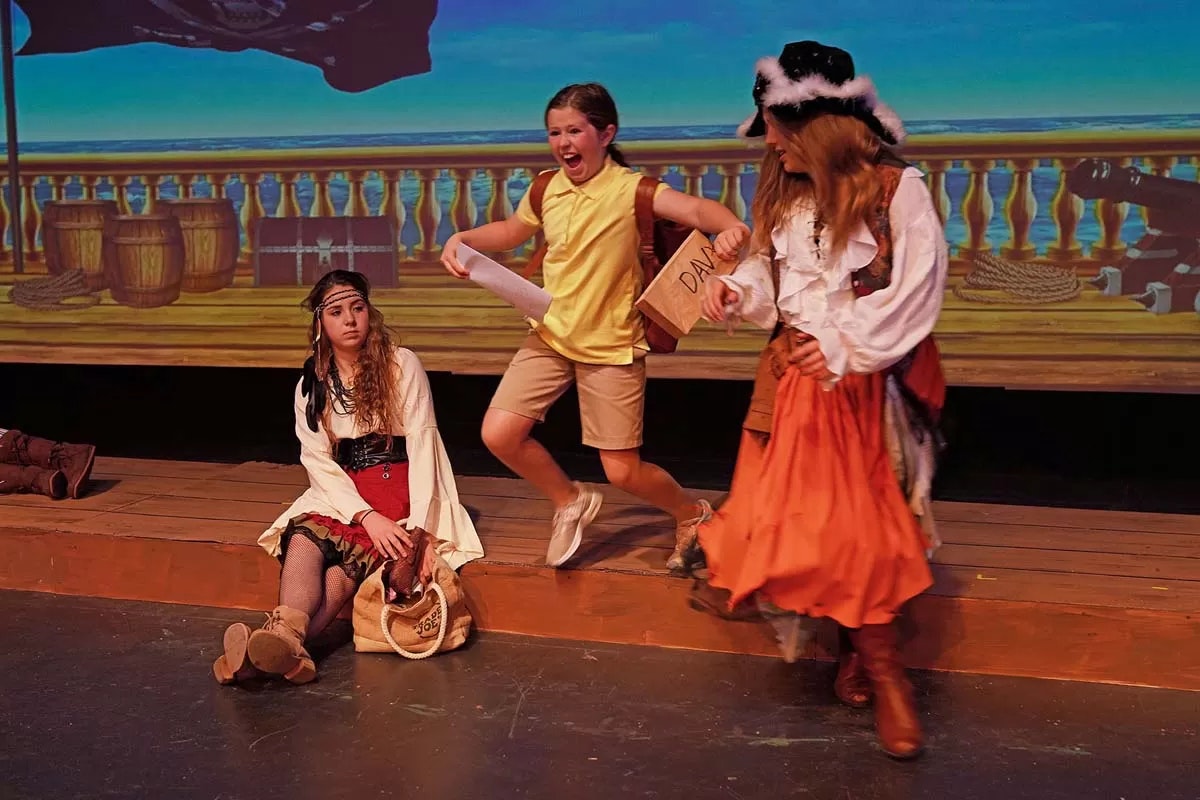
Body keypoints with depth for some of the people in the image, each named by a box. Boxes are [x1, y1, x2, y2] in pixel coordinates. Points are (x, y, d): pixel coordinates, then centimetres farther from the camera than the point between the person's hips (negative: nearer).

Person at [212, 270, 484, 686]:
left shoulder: (402, 365, 0)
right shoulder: (311, 387, 10)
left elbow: (421, 444, -8)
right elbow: (319, 463, 0)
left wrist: (419, 530, -20)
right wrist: (367, 517, -18)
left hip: (402, 492, -3)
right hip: (343, 496, 3)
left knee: (346, 557, -31)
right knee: (304, 537, -30)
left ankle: (283, 641, -52)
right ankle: (285, 641, -54)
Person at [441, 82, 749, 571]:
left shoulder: (630, 189, -16)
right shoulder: (547, 190, 0)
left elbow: (694, 207, -33)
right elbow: (511, 232, 20)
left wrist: (729, 225, -56)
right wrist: (462, 239, 1)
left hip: (612, 346, -5)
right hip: (550, 336, 5)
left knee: (623, 471, -1)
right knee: (499, 434, -7)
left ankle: (692, 514, 32)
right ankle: (571, 503, 20)